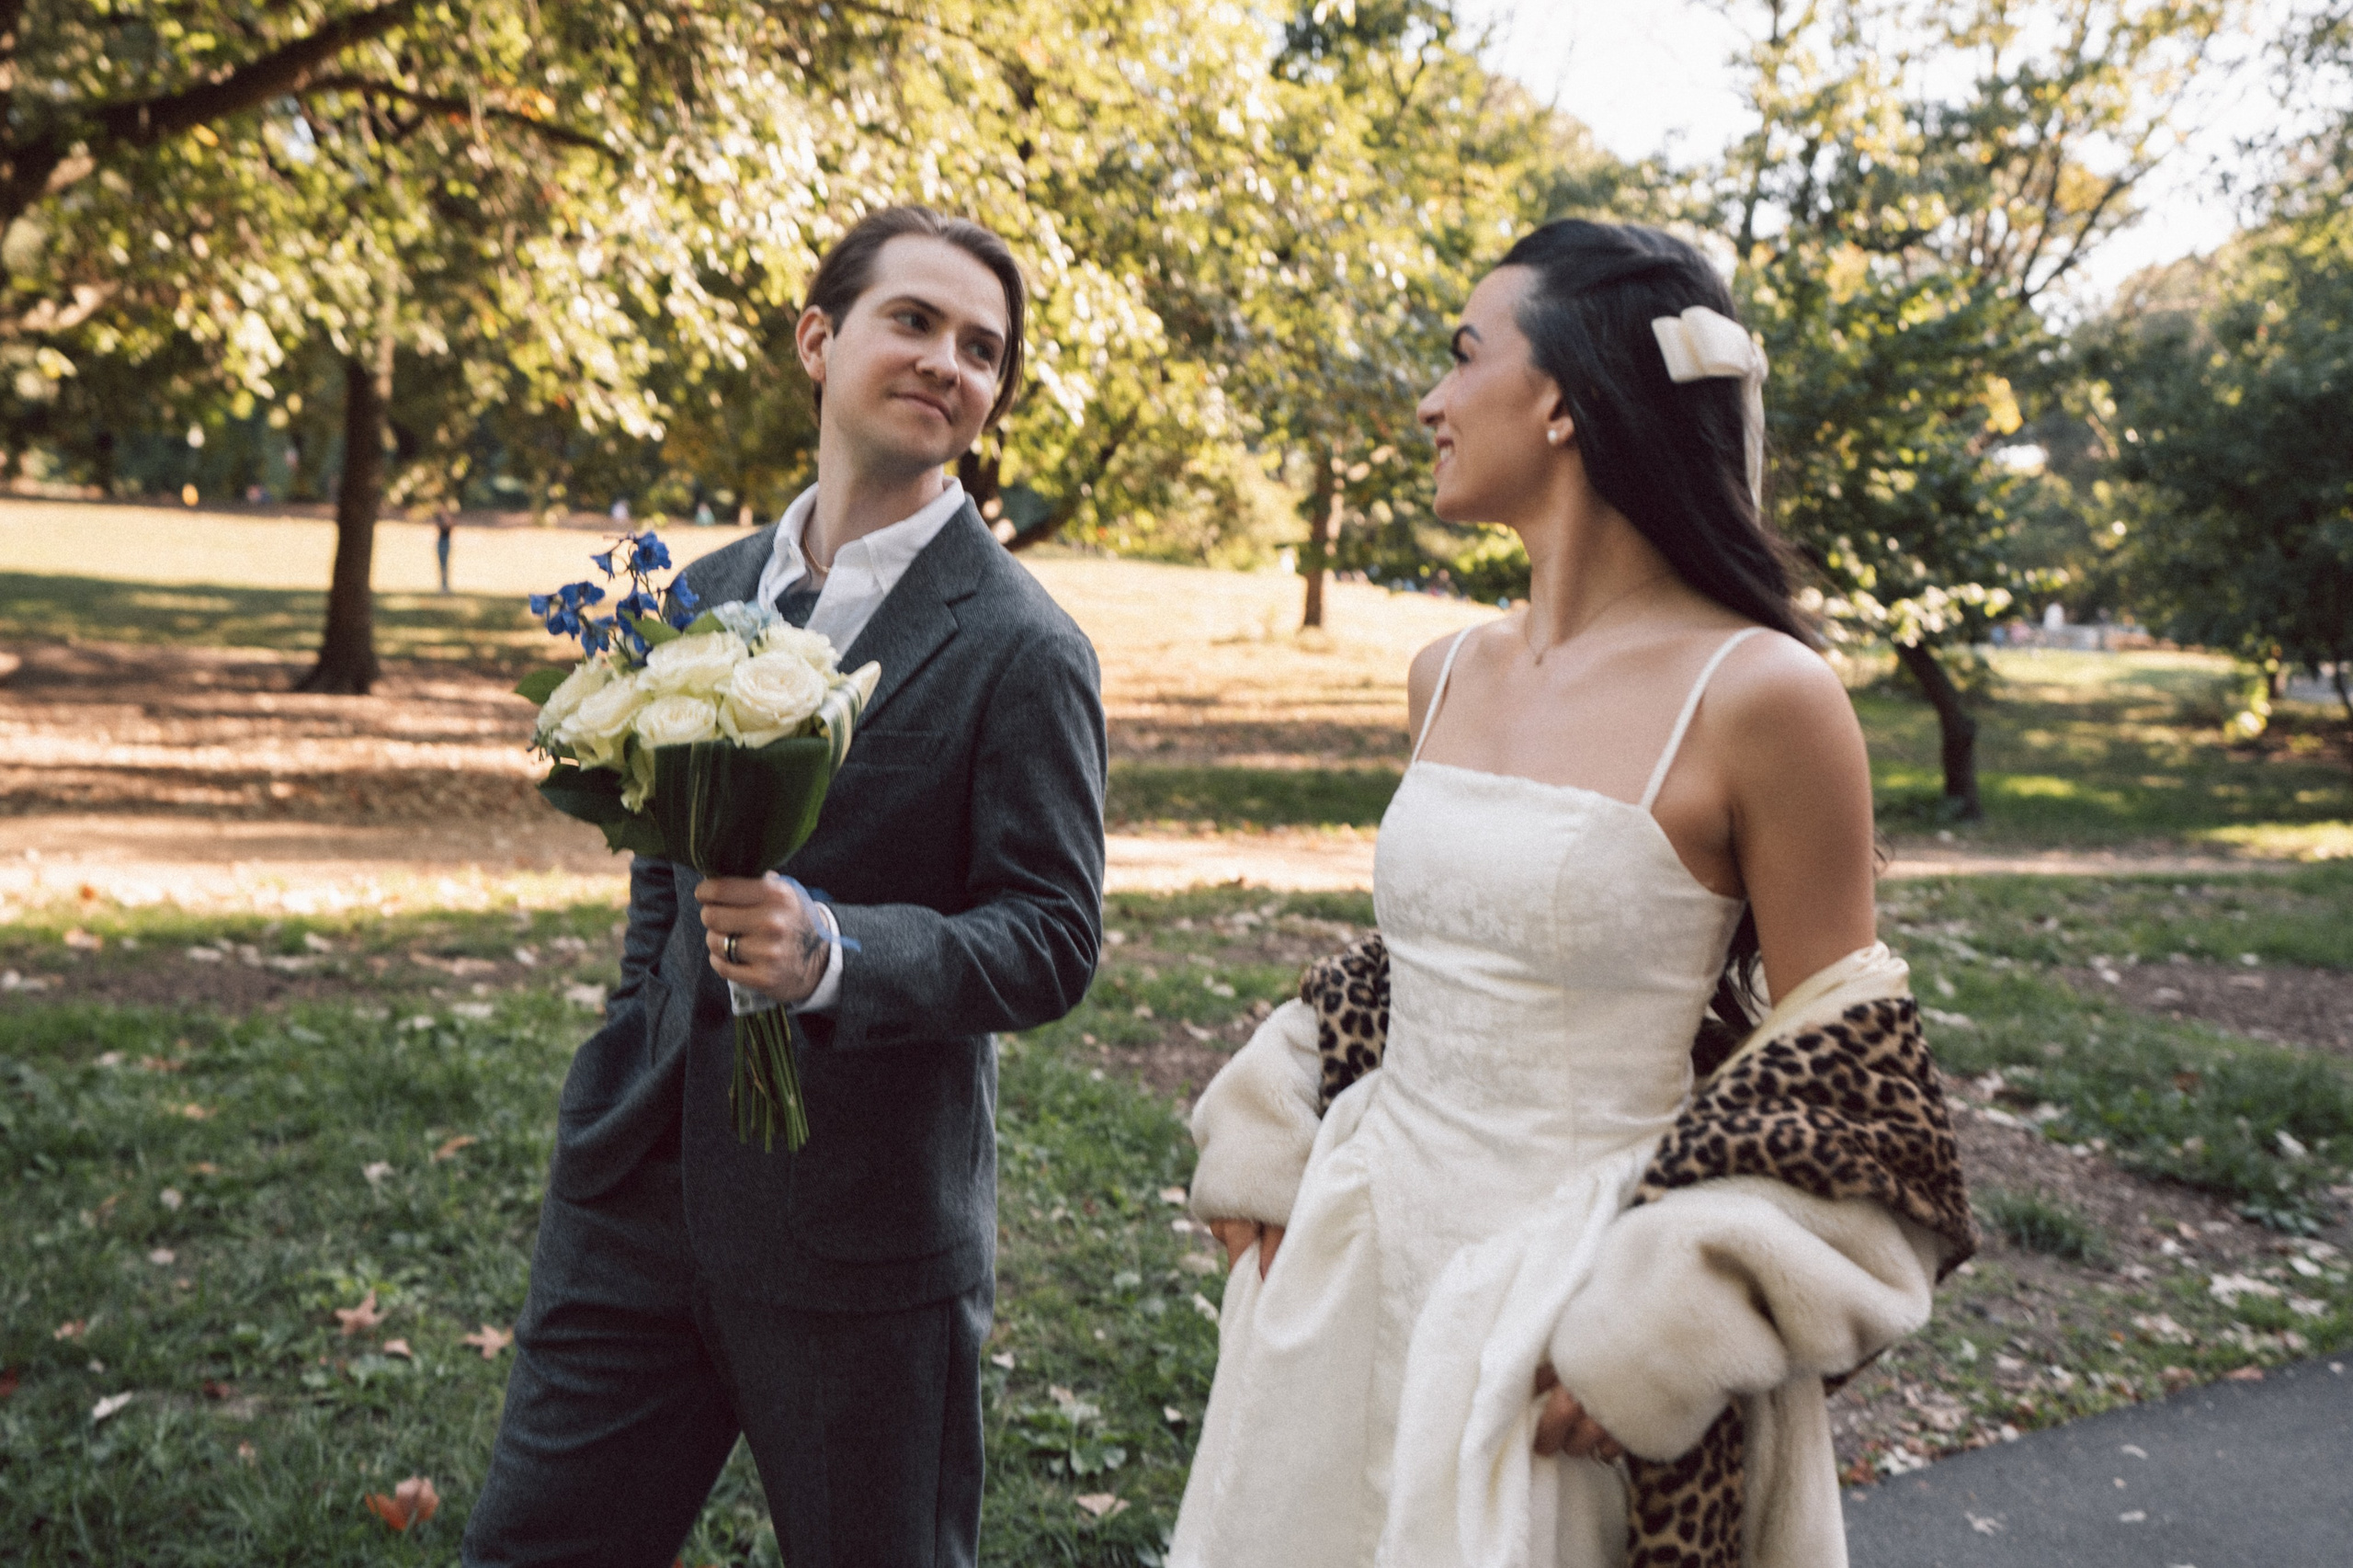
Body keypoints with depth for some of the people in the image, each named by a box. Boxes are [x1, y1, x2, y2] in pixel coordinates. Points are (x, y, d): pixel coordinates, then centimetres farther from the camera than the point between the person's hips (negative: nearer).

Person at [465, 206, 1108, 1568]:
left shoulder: (1023, 651, -11)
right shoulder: (706, 594, 9)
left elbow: (1054, 942, -13)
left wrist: (832, 954, -27)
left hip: (863, 1239, -5)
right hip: (641, 1198, 5)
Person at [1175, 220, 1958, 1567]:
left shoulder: (1760, 697, -16)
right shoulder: (1447, 676, 3)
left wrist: (1670, 1327, -18)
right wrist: (1267, 1149, 7)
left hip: (1578, 1314, -6)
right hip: (1363, 1264, 6)